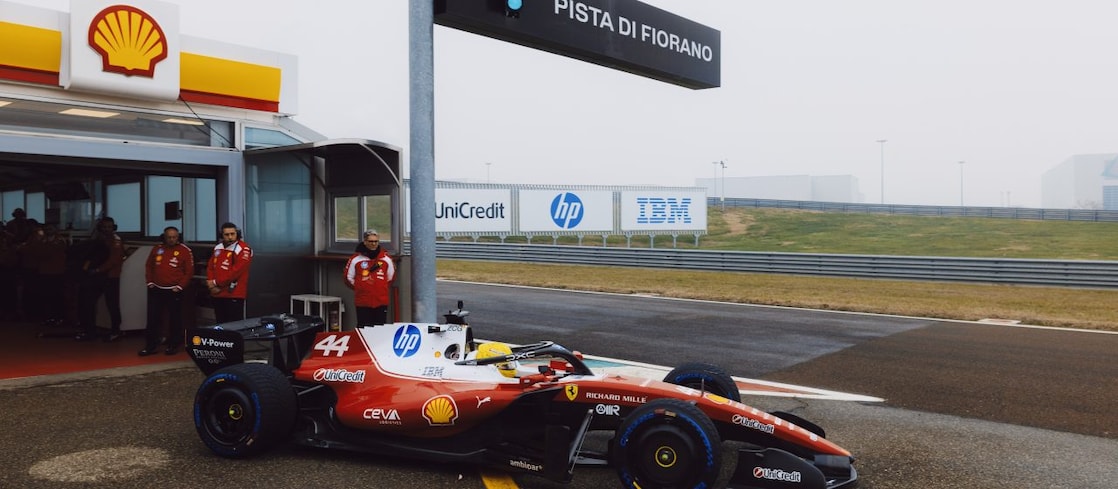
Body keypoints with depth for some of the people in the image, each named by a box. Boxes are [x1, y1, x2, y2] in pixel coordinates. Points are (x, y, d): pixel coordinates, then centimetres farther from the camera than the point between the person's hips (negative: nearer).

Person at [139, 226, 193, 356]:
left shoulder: (185, 251, -4)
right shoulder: (157, 249, 7)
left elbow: (189, 271, -4)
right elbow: (149, 266, 15)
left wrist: (180, 286, -9)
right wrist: (150, 282, 6)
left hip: (174, 291, -3)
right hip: (156, 290, 4)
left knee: (174, 319, 4)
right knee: (153, 318, 5)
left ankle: (173, 345, 15)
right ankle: (151, 346, 13)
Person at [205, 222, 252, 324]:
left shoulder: (243, 249, -11)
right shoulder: (217, 248, 13)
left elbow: (236, 272, -17)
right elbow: (210, 267, 14)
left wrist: (216, 283, -11)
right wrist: (211, 284, -4)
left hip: (234, 295, -7)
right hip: (217, 294, 7)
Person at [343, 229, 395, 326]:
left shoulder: (386, 258, 4)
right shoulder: (356, 259, -3)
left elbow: (391, 277, 17)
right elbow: (348, 278, 6)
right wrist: (359, 289, 8)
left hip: (381, 301, 2)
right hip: (362, 302, -2)